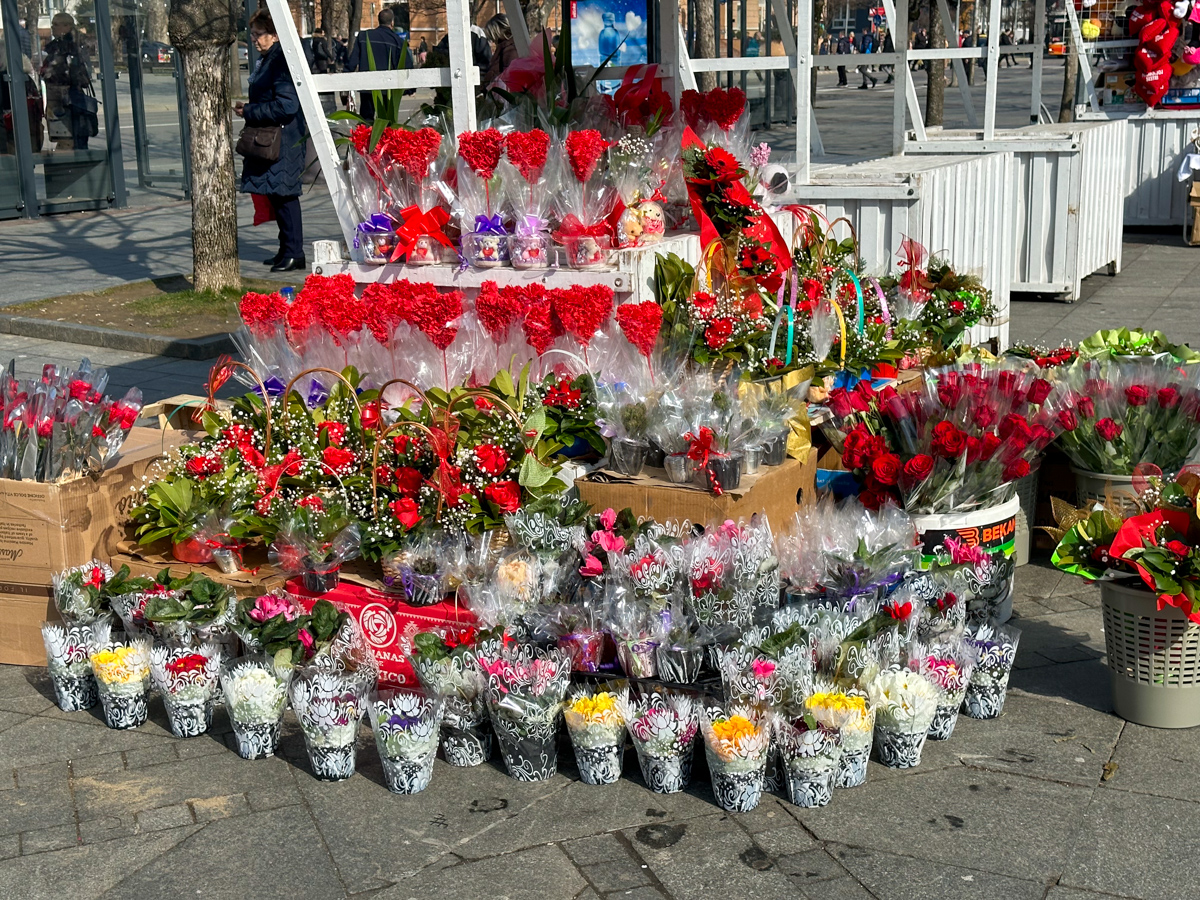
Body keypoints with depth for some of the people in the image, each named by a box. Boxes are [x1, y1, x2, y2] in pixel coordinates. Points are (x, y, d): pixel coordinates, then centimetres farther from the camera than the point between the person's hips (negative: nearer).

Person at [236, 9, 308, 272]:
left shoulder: (282, 61, -16)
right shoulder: (265, 60, 14)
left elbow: (286, 106, -23)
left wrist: (249, 112, -15)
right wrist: (247, 109, 10)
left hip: (284, 140, -10)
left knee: (283, 195, -7)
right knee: (275, 196, 14)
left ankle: (294, 254, -2)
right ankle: (286, 250, 22)